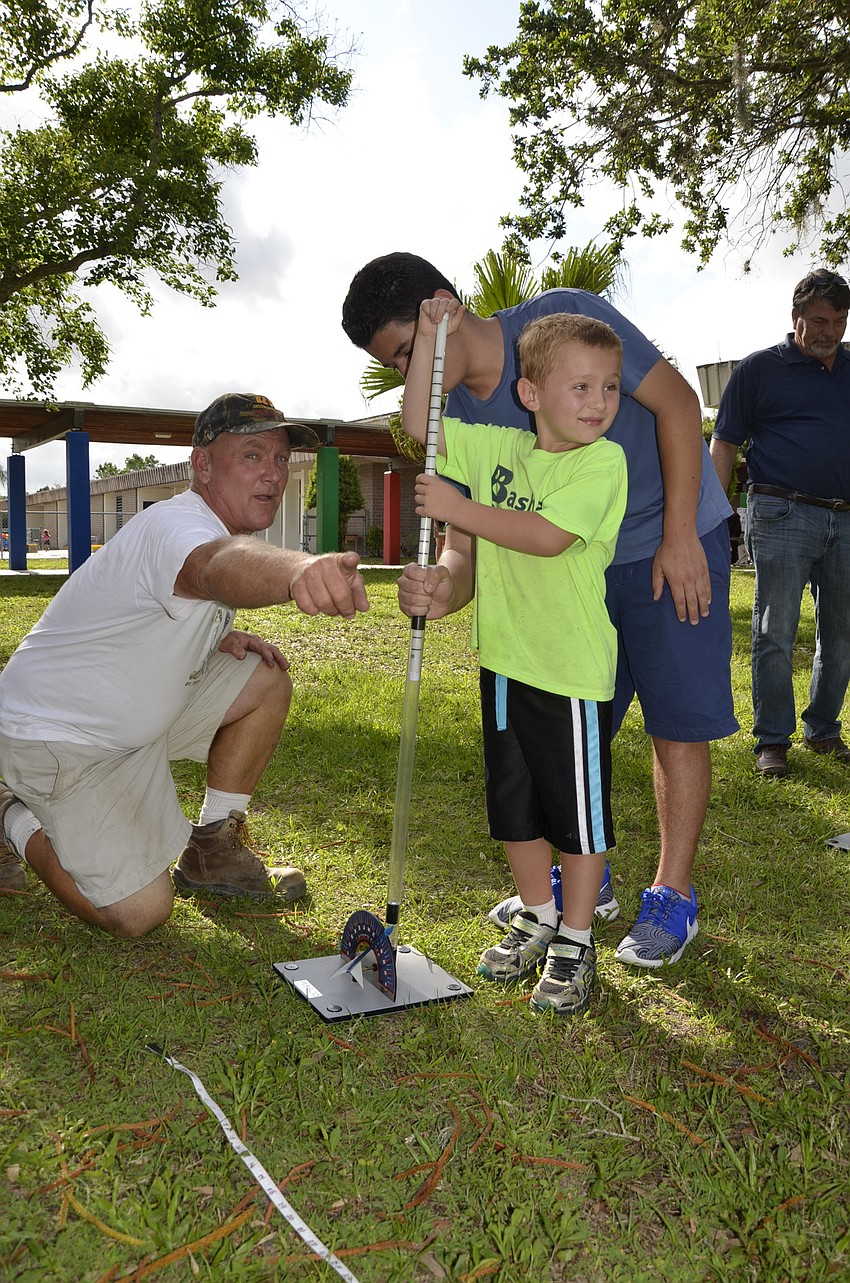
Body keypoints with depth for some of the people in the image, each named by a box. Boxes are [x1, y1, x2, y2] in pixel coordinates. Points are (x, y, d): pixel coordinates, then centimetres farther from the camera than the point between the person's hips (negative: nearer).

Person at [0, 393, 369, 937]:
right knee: (141, 912, -13)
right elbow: (218, 566, -56)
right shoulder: (174, 525, -29)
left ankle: (212, 850, 11)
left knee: (267, 680, -1)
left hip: (137, 711, 9)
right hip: (59, 736, -9)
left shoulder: (220, 526, 2)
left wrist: (220, 638, -4)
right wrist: (298, 569, -78)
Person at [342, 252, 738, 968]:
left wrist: (679, 537, -18)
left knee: (678, 723, -3)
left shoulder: (565, 317, -19)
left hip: (674, 541, -5)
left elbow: (677, 401, -15)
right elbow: (464, 541, -11)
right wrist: (443, 589, -36)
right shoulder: (455, 421, -6)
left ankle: (674, 895, 13)